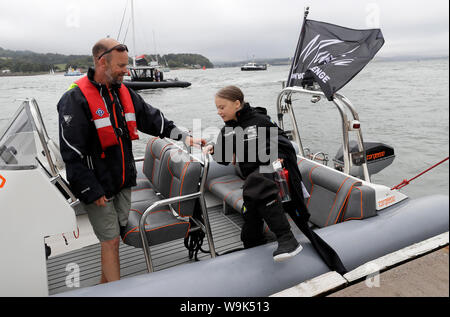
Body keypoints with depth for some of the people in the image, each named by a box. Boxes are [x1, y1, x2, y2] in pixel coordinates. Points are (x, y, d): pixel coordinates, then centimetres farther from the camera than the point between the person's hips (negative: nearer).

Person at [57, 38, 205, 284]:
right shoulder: (75, 99, -16)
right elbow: (72, 153, -18)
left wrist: (183, 136, 3)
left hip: (123, 182, 7)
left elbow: (152, 118, 12)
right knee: (111, 240, 0)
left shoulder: (123, 92, 6)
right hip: (97, 187, -7)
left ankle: (105, 285, 36)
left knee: (113, 237, 17)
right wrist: (92, 191, -17)